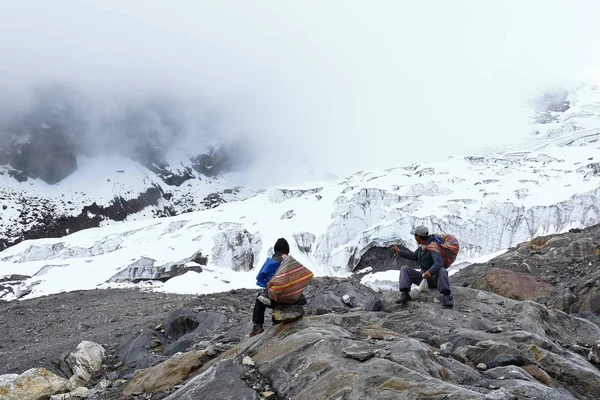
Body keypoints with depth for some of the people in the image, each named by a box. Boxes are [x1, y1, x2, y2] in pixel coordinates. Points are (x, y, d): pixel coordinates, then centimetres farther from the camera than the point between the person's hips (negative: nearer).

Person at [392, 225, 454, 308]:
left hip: (435, 278, -7)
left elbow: (439, 263, -36)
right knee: (405, 269, -10)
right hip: (423, 277, 7)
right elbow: (414, 256, 24)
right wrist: (399, 252, 22)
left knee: (442, 271, -39)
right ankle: (405, 294, -27)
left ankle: (447, 296, -40)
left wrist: (430, 272, -54)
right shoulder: (422, 246, 5)